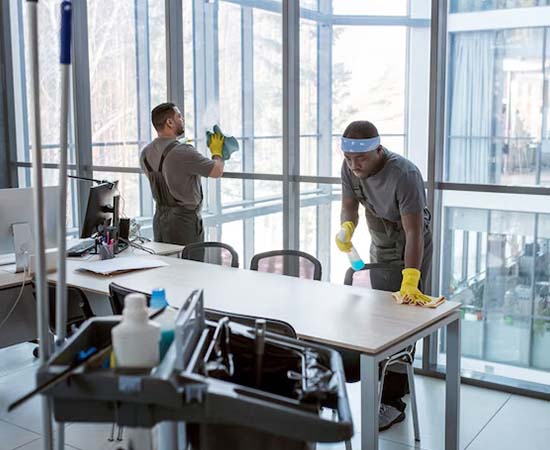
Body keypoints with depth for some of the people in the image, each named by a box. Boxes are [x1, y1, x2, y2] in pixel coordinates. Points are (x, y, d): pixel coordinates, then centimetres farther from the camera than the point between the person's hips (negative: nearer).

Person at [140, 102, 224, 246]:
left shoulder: (145, 153, 4)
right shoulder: (183, 152, -20)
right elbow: (217, 171, -13)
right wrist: (217, 151, 8)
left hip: (159, 218, 8)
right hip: (184, 219, -8)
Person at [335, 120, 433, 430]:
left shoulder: (404, 174, -34)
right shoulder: (350, 167, -16)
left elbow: (414, 231, -36)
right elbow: (350, 205, -5)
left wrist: (410, 280, -46)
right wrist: (347, 227, -28)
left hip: (410, 253, -7)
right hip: (380, 250, 7)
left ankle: (393, 402, 1)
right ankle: (398, 382, 35)